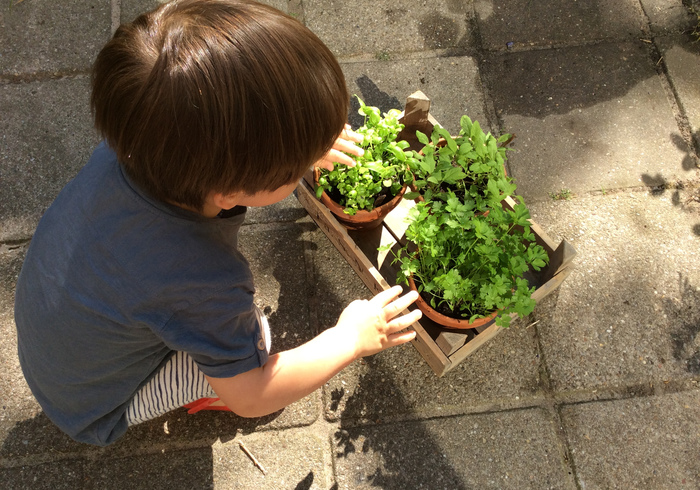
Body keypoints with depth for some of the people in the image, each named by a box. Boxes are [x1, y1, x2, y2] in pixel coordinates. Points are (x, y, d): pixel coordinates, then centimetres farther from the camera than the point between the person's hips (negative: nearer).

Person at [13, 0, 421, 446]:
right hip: (95, 408, -5)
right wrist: (350, 340, -15)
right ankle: (199, 392, 19)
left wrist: (304, 138, -2)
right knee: (255, 333, -14)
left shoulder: (130, 147, -27)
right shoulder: (204, 286, -44)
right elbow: (250, 398, -25)